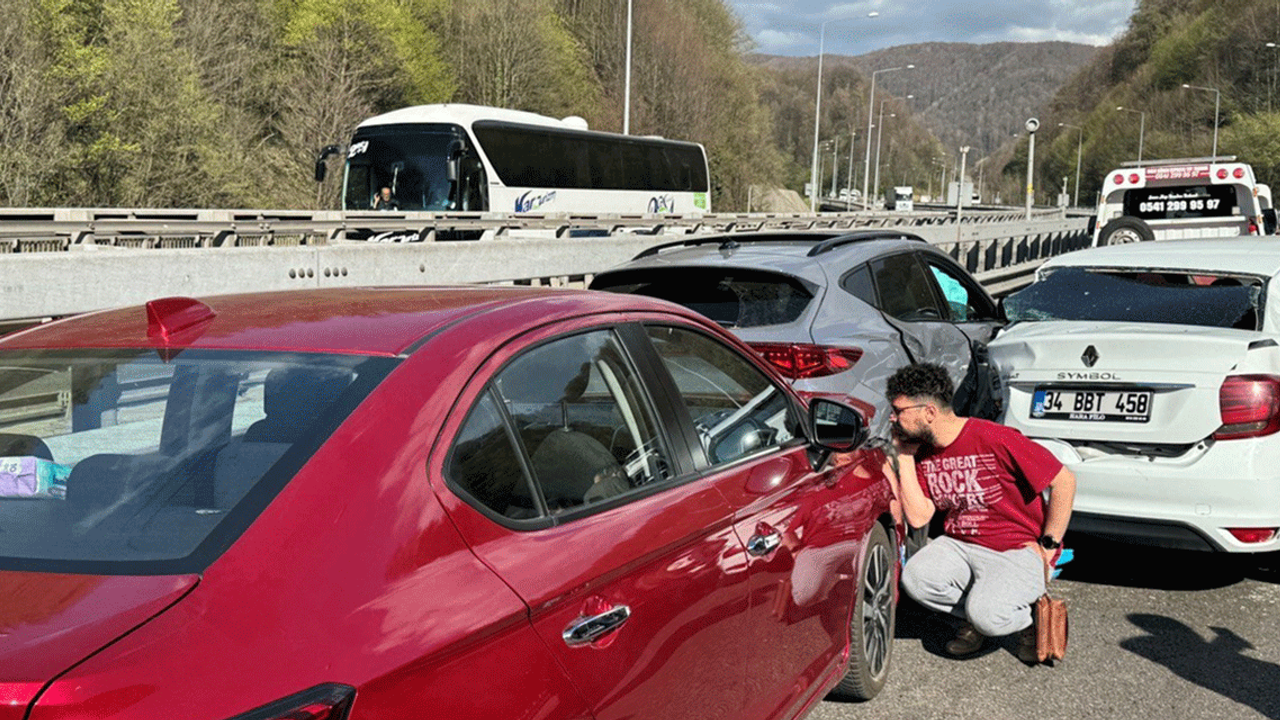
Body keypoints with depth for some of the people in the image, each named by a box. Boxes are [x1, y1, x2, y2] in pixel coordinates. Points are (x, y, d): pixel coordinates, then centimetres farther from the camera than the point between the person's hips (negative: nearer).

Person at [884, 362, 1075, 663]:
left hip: (1018, 549, -6)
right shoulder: (923, 452, 1)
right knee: (915, 579, -22)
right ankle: (976, 617, 6)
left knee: (986, 615, -30)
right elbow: (918, 517, -7)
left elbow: (1064, 482, -15)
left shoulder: (995, 440, -20)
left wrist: (1048, 547, -12)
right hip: (959, 545, 6)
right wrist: (903, 457, -8)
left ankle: (1031, 614, 6)